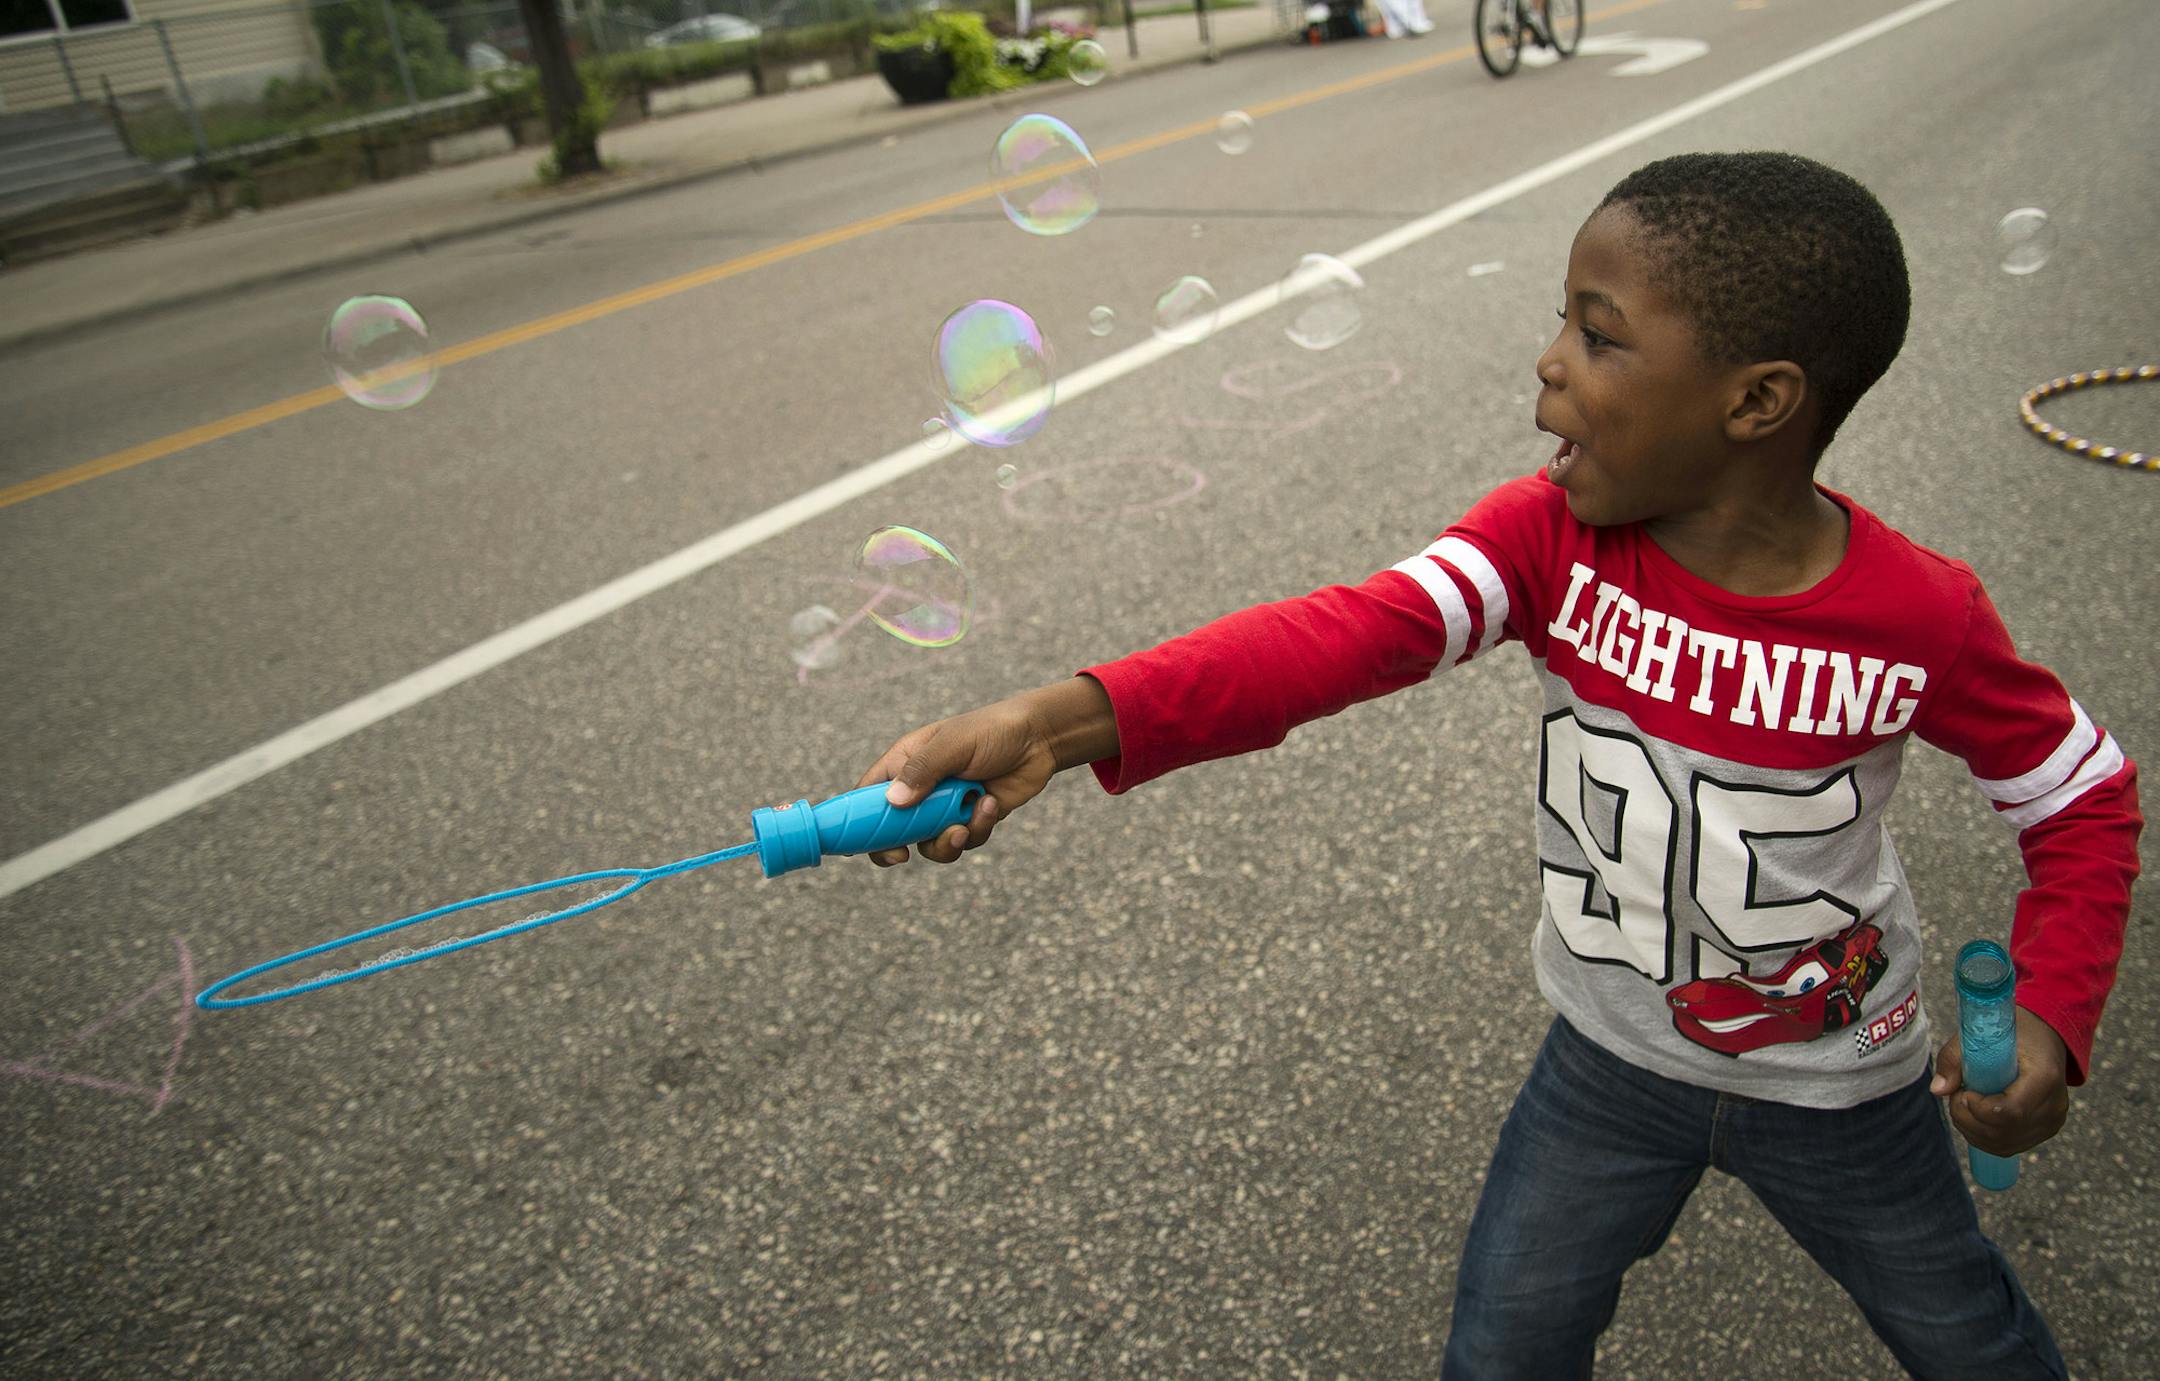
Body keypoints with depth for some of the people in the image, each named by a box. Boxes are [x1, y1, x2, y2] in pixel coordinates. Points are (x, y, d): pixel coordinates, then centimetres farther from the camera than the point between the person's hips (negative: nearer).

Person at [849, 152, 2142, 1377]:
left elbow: (2087, 792, -6)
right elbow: (1349, 632, -38)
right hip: (1612, 1054, 1)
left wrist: (2053, 1025, -17)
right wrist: (1061, 720, -51)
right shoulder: (1551, 537, -22)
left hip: (1839, 1086, -1)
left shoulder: (1923, 616, -24)